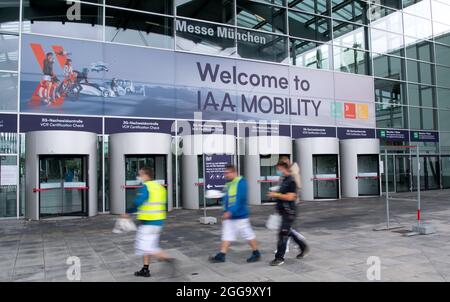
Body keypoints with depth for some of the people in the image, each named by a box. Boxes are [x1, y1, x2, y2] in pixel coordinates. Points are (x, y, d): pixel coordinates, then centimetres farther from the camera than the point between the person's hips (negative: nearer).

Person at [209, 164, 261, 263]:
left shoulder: (241, 182, -17)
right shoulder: (228, 184, 9)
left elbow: (240, 200, -24)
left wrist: (230, 212, -27)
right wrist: (225, 212, 8)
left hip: (240, 216, -8)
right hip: (229, 216, 8)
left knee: (248, 235, 5)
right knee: (226, 235, 7)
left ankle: (256, 254, 20)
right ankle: (221, 255, 11)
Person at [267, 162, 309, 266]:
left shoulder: (291, 181, -16)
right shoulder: (284, 180, 13)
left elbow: (290, 197, -23)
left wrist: (276, 195, -18)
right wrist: (274, 194, 9)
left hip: (289, 212, -10)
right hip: (283, 211, 10)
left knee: (283, 233, -7)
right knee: (289, 231, 17)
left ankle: (279, 258, 0)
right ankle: (304, 247, 34)